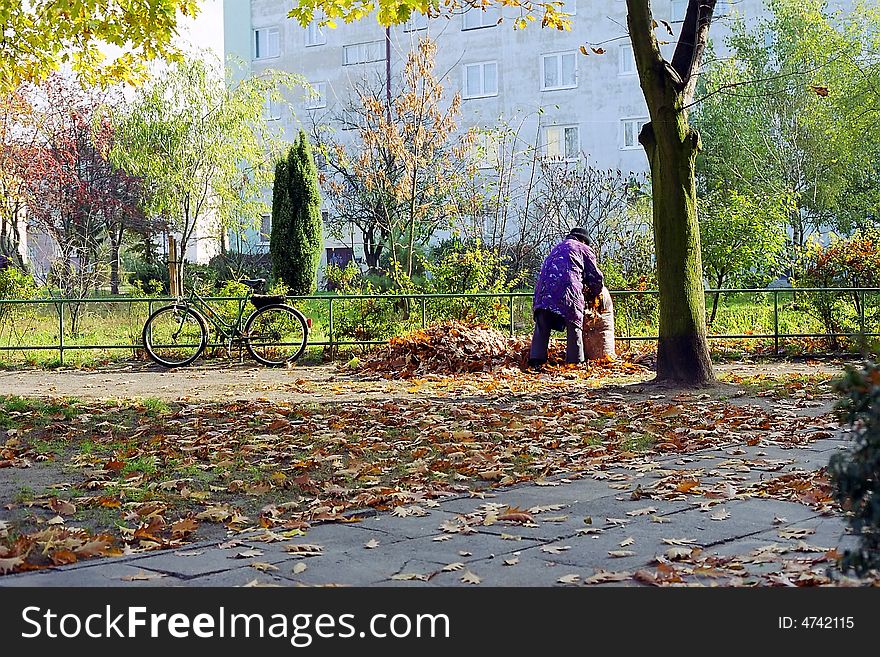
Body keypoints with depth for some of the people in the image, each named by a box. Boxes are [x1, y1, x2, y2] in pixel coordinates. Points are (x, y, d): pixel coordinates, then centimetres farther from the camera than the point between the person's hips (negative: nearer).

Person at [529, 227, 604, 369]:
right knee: (574, 327, 3)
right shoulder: (584, 249, 17)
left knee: (541, 327, 6)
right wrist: (594, 294, 33)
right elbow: (596, 276, 14)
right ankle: (575, 363, 1)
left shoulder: (557, 248, 34)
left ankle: (536, 361, -2)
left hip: (544, 290, 5)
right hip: (568, 291, -5)